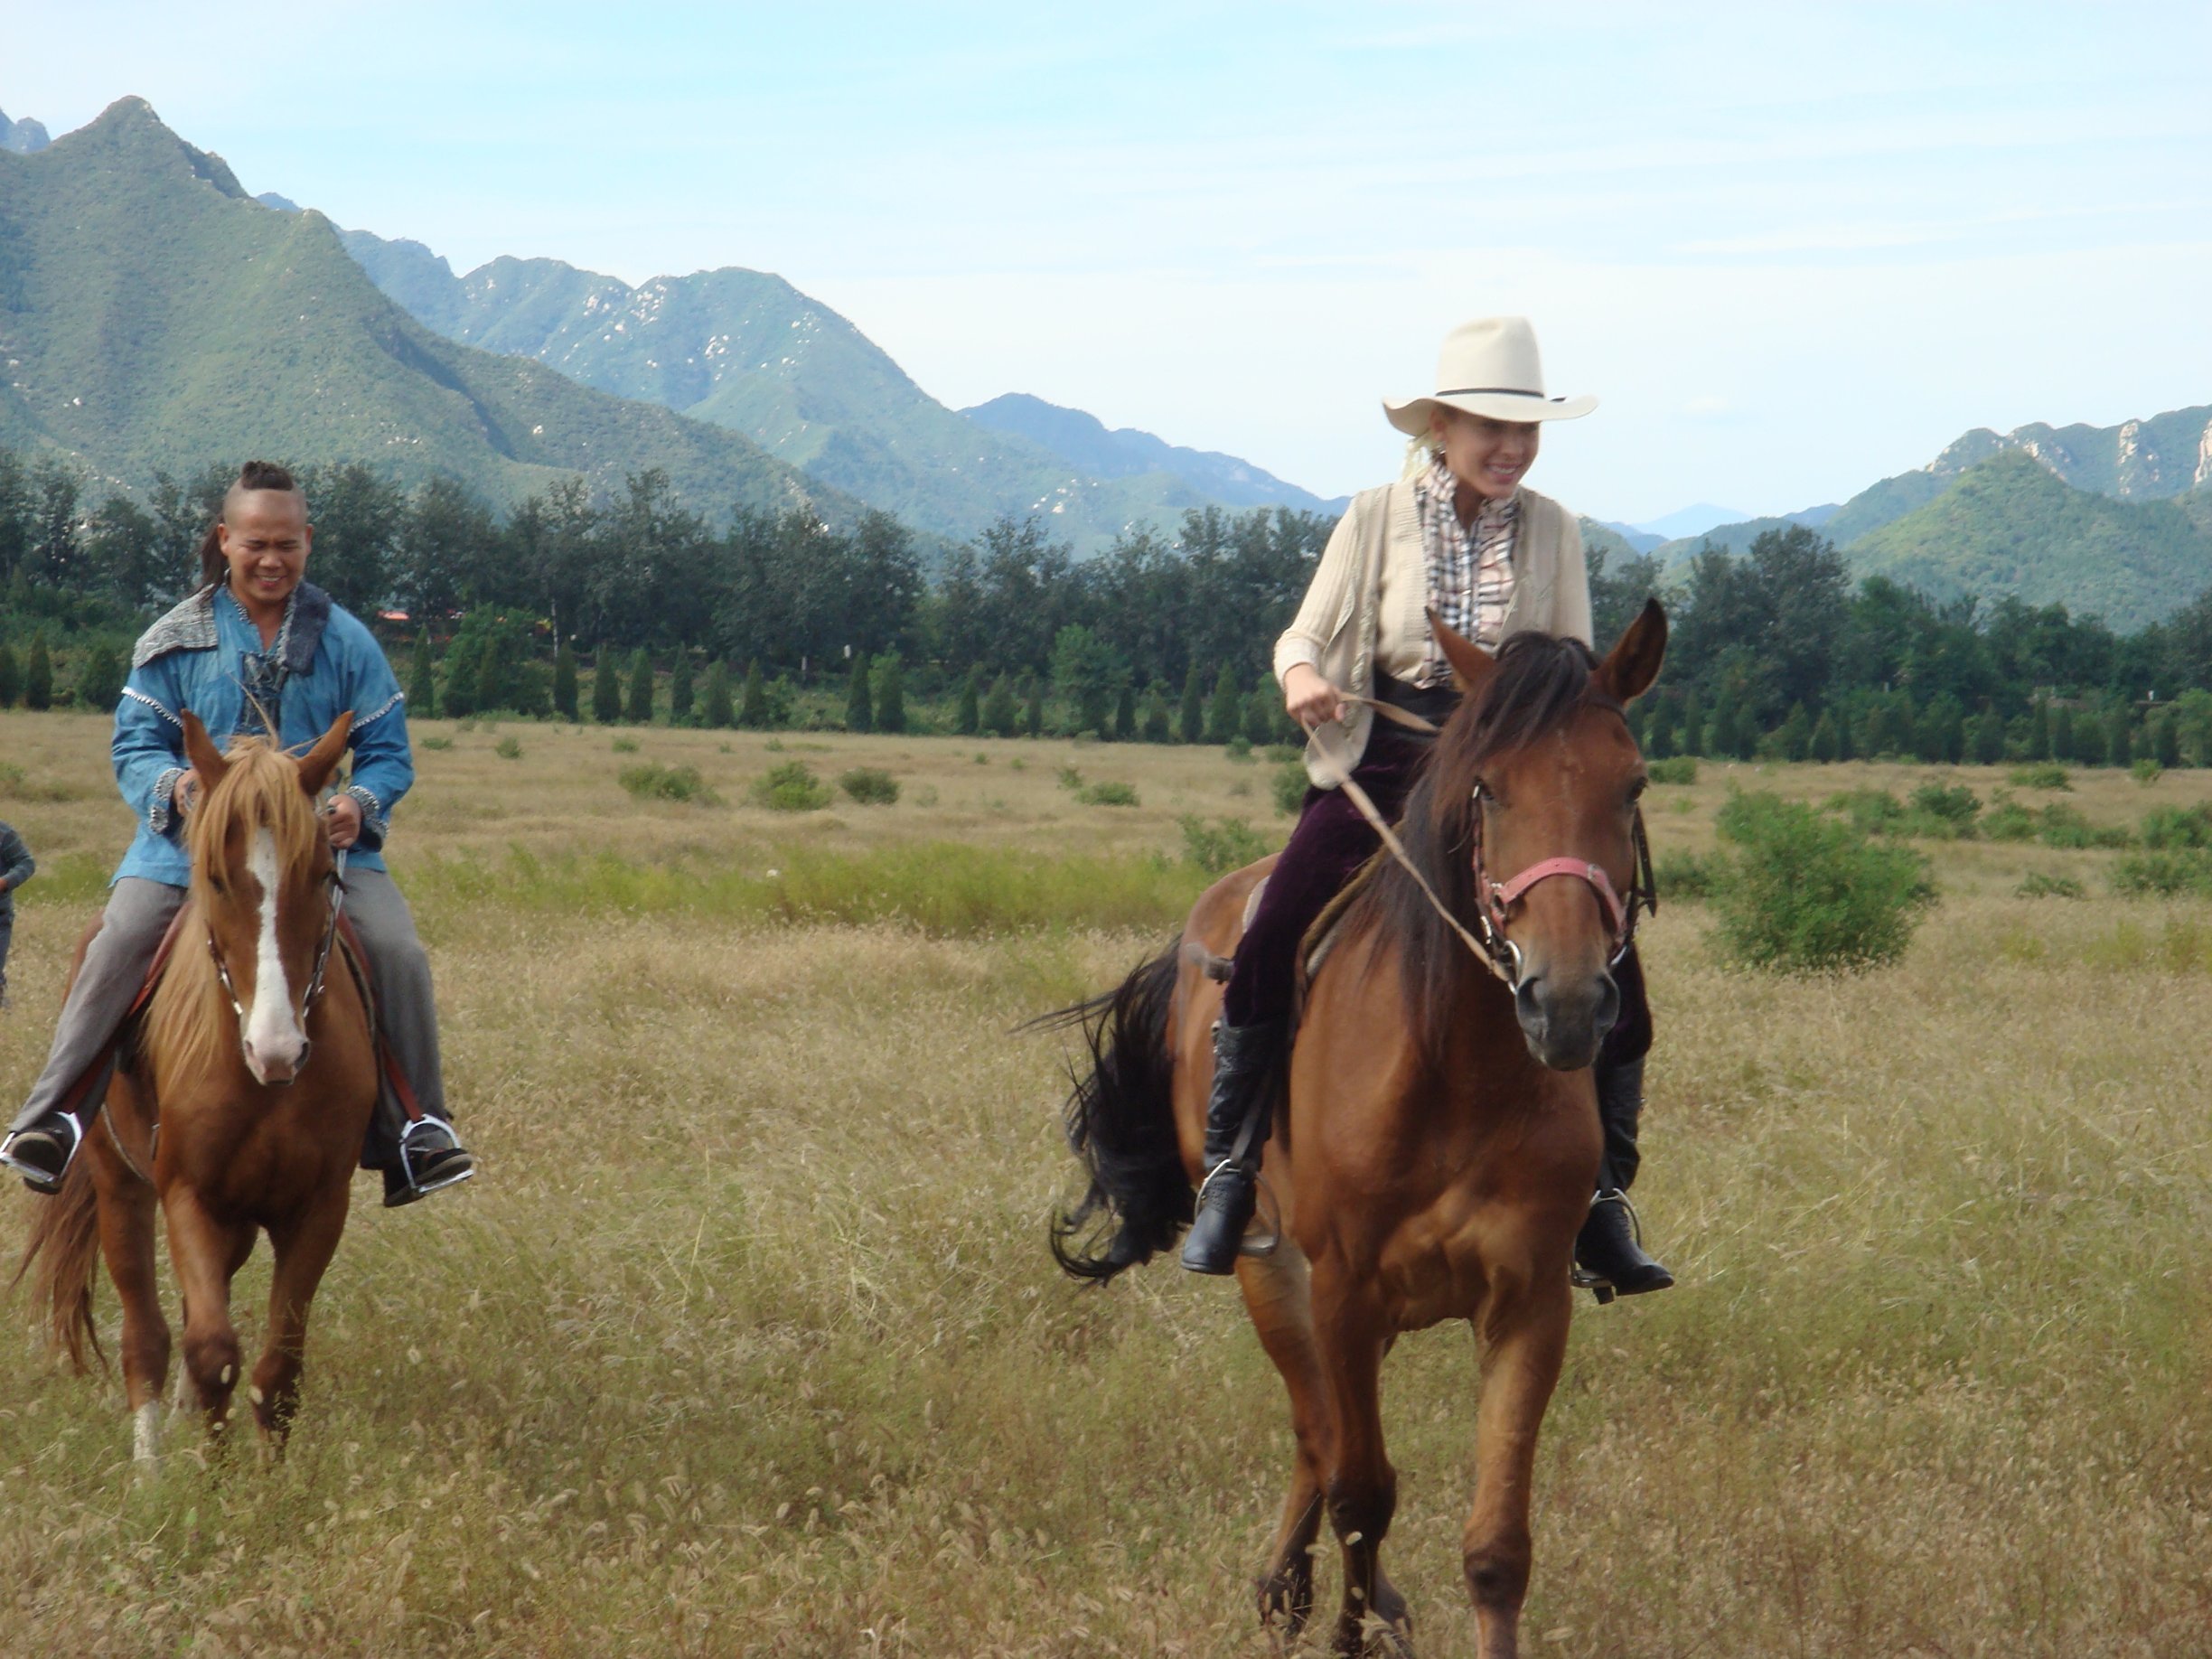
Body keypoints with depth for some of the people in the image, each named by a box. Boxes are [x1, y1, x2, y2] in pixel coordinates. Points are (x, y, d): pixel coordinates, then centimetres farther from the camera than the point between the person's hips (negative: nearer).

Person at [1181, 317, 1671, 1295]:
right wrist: (1301, 676, -17)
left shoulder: (1550, 530, 5)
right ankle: (1228, 1167, -5)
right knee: (1268, 949, -20)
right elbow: (1304, 636, 6)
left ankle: (1602, 1198, 3)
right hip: (1383, 768, -1)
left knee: (1611, 974, -11)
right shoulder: (1378, 519, 1)